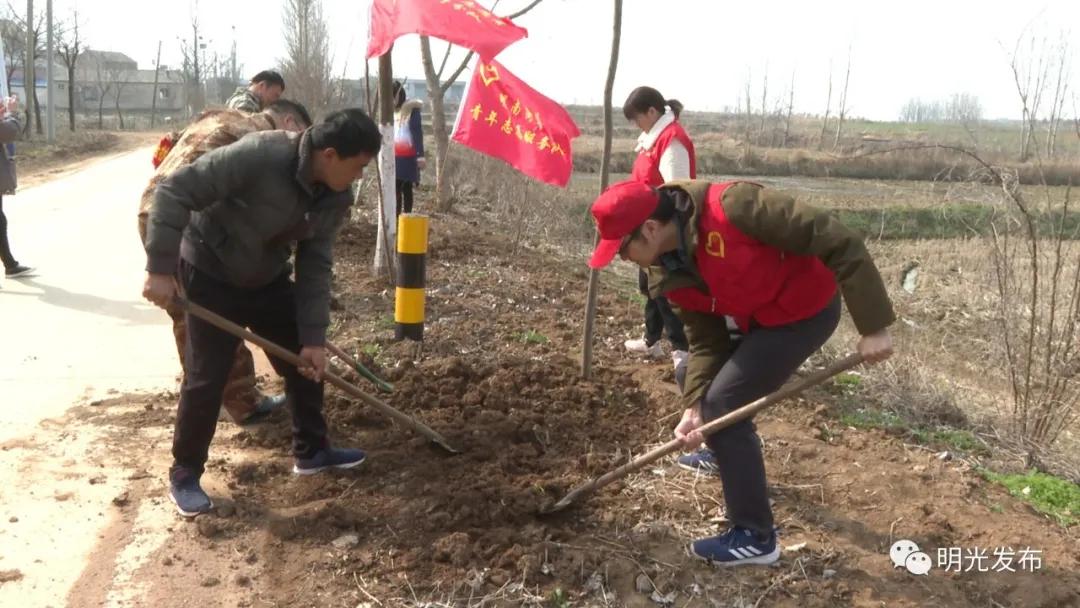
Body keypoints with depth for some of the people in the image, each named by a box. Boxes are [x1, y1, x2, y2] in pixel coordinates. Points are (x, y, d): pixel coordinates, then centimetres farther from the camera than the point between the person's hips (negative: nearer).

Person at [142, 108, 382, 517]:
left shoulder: (335, 199, -12)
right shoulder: (260, 155, -34)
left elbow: (315, 267, -6)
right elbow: (175, 190, -32)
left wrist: (313, 338, -10)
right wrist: (161, 270, -33)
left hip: (268, 277, 7)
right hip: (210, 274, -7)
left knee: (306, 361, 9)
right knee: (206, 377, -6)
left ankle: (311, 451, 28)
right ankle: (184, 475, 14)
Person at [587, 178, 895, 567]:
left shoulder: (731, 207, -31)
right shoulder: (667, 273, -7)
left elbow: (838, 241, -28)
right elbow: (704, 341, 0)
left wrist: (873, 325, -26)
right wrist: (694, 406, -14)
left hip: (806, 309, -8)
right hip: (757, 317, 8)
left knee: (722, 406, -13)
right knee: (702, 393, 20)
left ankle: (755, 537, -2)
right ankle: (732, 456, 47)